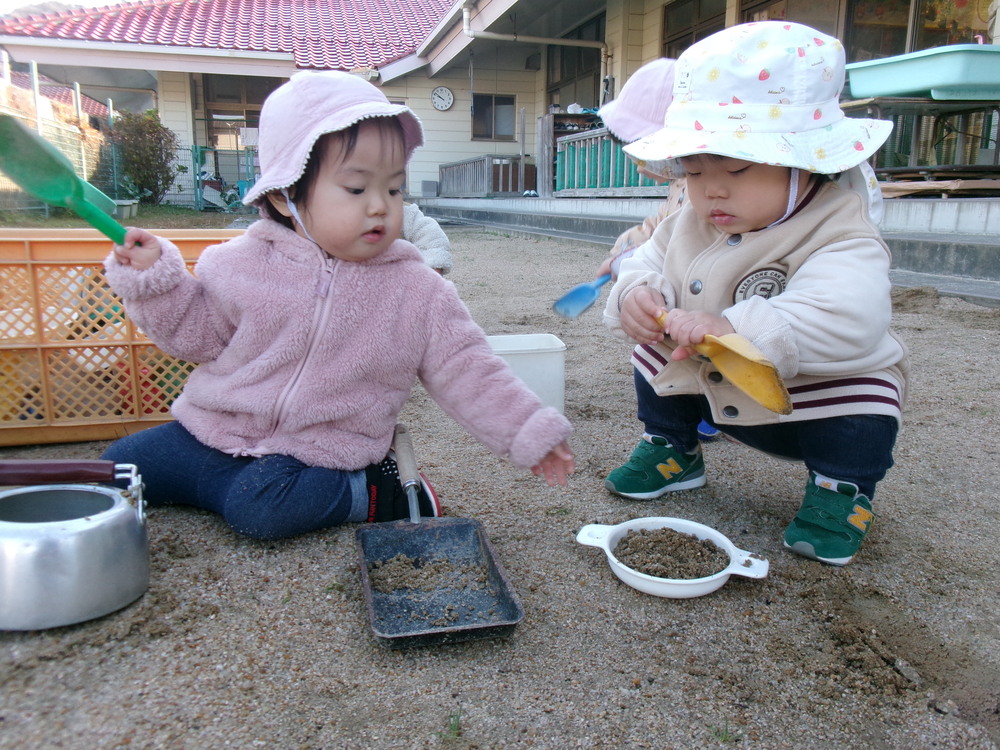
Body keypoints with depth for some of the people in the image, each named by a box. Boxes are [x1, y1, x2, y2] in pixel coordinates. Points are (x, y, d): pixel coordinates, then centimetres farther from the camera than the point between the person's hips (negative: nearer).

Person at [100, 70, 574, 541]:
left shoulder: (420, 294, -9)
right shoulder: (242, 264, -6)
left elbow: (466, 374, -5)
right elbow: (197, 333, 5)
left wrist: (528, 433, -10)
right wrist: (153, 278, -11)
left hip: (318, 453, -3)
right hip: (213, 430, 4)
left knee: (259, 508, -29)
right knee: (120, 465, 3)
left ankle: (372, 495, -6)